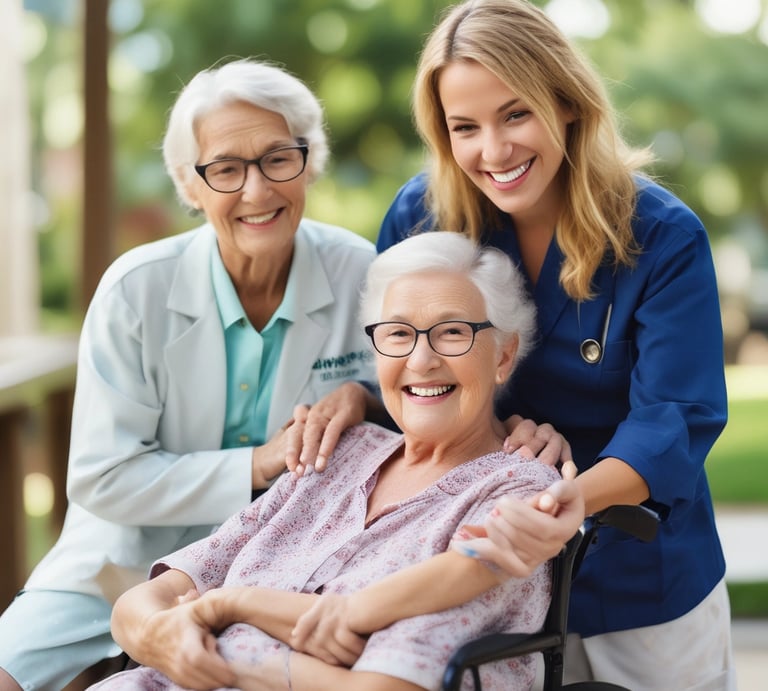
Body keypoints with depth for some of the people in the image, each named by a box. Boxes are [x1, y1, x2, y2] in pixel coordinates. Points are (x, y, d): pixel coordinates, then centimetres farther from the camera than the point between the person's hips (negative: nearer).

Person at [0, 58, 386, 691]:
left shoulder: (359, 274, -9)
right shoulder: (137, 290, -13)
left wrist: (363, 397, -18)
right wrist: (257, 466, -21)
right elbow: (100, 478, -13)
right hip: (133, 560, 0)